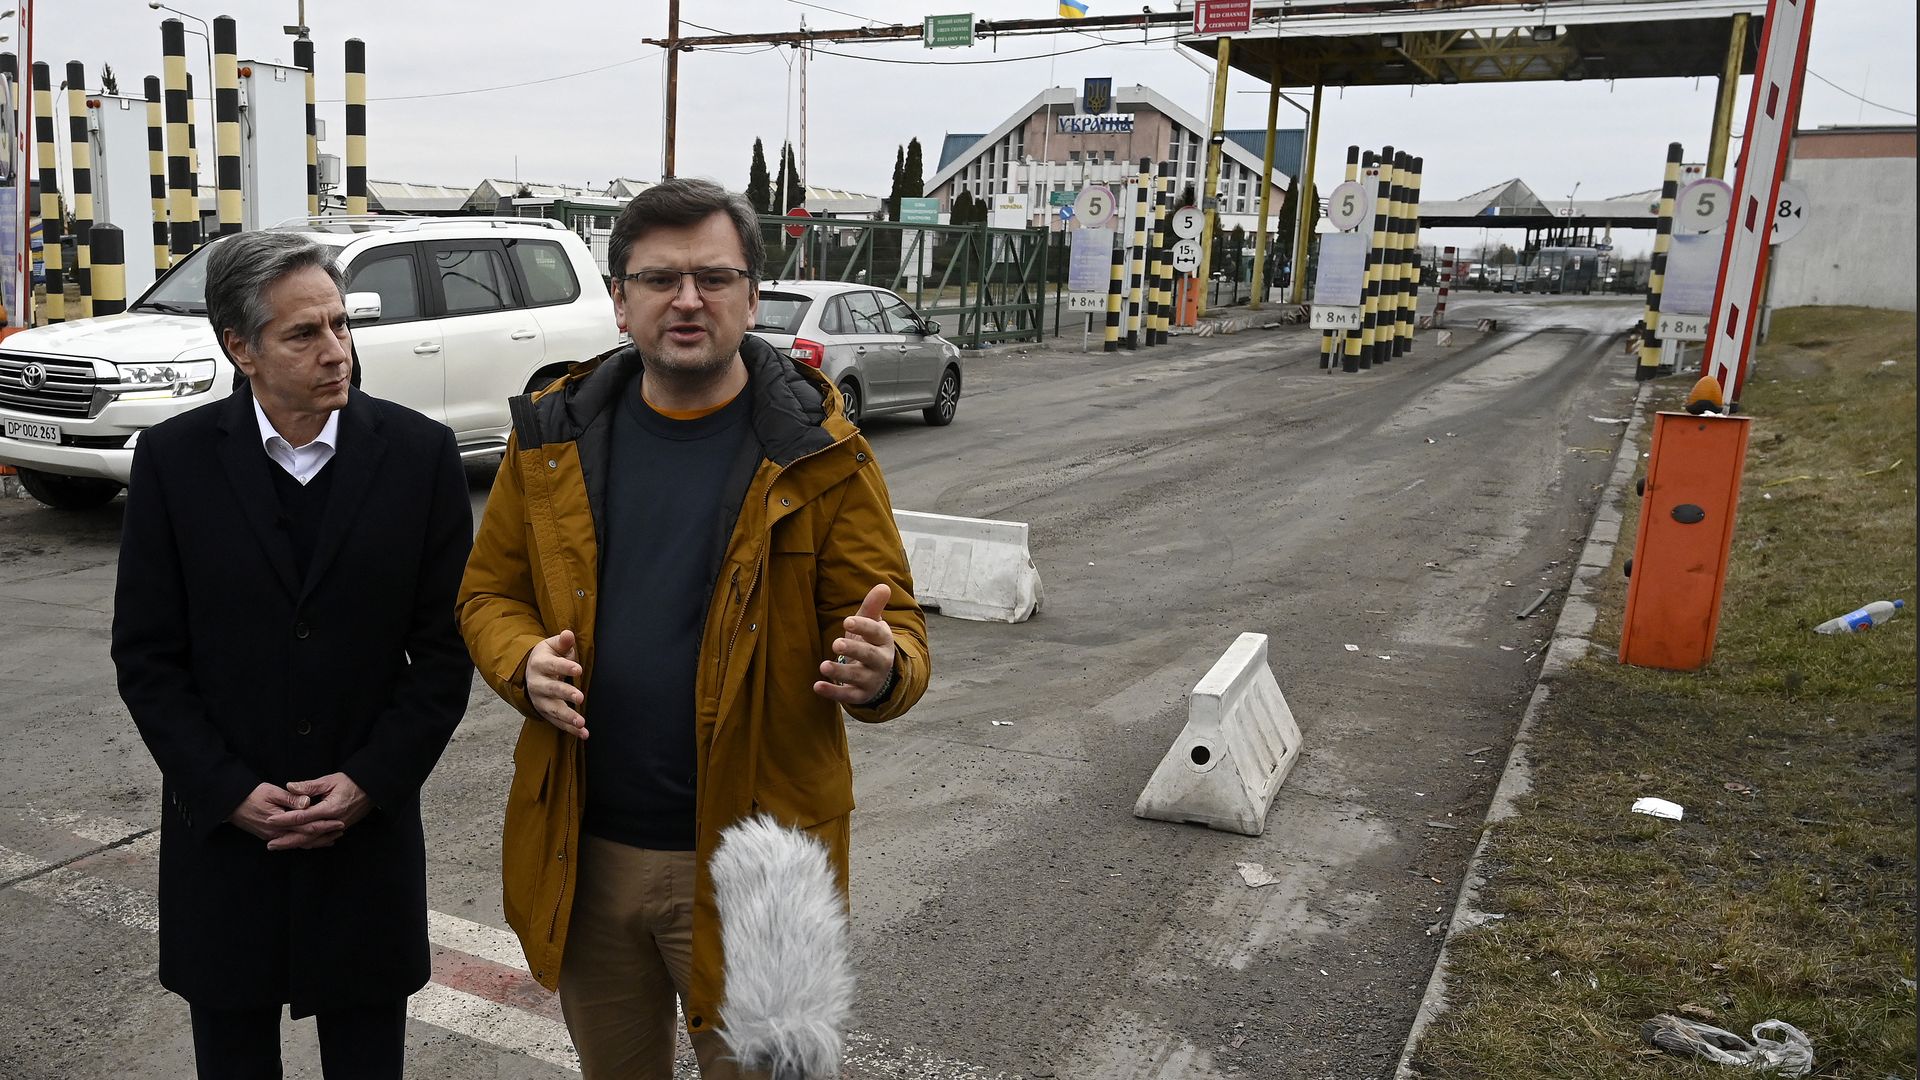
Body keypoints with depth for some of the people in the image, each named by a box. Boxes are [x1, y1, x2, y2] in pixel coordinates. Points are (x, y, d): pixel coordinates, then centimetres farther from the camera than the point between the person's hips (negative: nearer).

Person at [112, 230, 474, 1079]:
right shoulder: (172, 459, -4)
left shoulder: (419, 453, -6)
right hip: (220, 827, 1)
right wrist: (230, 792, -9)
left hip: (370, 830, 0)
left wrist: (369, 782, -10)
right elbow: (146, 655, -2)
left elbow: (445, 645, -4)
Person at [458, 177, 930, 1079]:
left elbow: (896, 624, -7)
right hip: (582, 851, 4)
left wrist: (882, 670, -31)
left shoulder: (817, 453, -9)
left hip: (747, 862, -3)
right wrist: (525, 663, -13)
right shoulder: (554, 435, 1)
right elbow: (489, 592, 9)